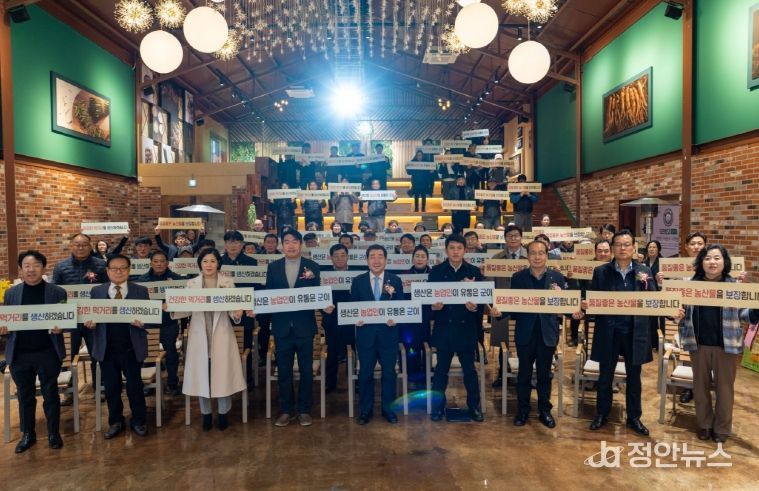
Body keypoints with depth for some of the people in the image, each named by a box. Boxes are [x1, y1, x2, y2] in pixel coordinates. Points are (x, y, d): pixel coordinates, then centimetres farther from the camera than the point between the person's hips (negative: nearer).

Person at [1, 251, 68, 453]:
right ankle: (28, 434, 29)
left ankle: (54, 433, 22)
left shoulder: (57, 292, -4)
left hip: (48, 353, -2)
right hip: (19, 354, 3)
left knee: (50, 394, 8)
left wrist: (59, 328, -22)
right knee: (25, 396, 14)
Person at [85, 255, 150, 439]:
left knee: (135, 386, 7)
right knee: (111, 387, 12)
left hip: (132, 348, -2)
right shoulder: (96, 291, 5)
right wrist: (89, 323, -17)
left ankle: (139, 421, 25)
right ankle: (115, 422, 30)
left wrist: (142, 322, -24)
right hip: (107, 348, 2)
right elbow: (90, 315, 5)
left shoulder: (141, 291, -1)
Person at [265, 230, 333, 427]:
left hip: (304, 326, -1)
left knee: (306, 370, 8)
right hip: (282, 326, 1)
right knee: (284, 371, 10)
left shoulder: (312, 266, 0)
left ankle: (304, 410, 22)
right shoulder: (273, 267, 5)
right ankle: (286, 410, 24)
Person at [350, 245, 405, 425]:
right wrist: (356, 319, -14)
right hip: (366, 333, 0)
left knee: (389, 372, 9)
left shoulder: (395, 280, 2)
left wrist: (396, 319, -16)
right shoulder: (358, 281, 2)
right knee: (365, 373, 8)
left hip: (388, 333, 0)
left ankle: (388, 408, 25)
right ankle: (365, 409, 24)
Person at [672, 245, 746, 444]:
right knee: (701, 385, 14)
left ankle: (722, 428, 28)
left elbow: (743, 312, -2)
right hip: (699, 343, 1)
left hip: (727, 344, -1)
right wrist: (677, 316, -16)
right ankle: (704, 424, 31)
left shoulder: (735, 285, -4)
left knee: (724, 386, 11)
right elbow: (683, 311, 5)